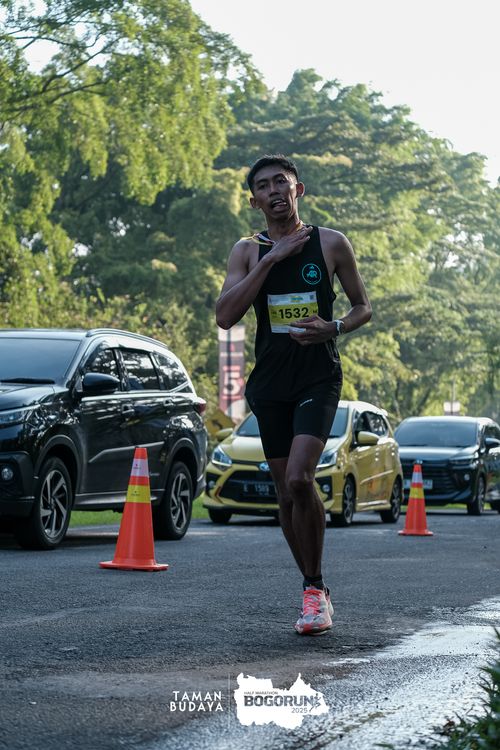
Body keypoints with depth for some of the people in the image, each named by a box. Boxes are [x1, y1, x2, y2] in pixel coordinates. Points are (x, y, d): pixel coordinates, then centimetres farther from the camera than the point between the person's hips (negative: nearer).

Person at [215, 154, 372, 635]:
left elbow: (363, 308, 11)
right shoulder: (247, 251, 6)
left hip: (318, 379, -3)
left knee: (299, 478, -21)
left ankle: (315, 590, -8)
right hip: (269, 384, 3)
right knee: (287, 494, 6)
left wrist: (334, 328, -11)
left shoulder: (331, 244, 3)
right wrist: (272, 259, -13)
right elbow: (225, 316, -9)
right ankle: (315, 592, 21)